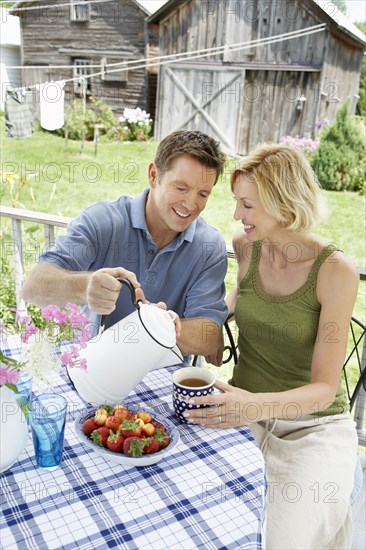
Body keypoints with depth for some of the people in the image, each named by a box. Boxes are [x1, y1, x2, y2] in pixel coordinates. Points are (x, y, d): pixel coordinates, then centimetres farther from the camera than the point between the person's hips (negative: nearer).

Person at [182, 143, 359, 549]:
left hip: (313, 427, -3)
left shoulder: (336, 271, -17)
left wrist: (259, 405, -37)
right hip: (246, 413, 4)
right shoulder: (246, 247, -4)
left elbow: (324, 388, -18)